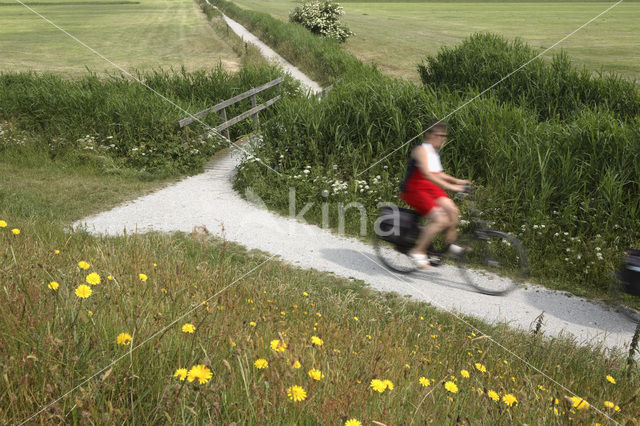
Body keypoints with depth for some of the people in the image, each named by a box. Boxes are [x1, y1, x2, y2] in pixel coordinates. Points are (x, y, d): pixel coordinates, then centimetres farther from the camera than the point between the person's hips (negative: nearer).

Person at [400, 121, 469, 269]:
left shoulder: (434, 151, 14)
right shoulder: (421, 150, -15)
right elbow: (427, 174, -28)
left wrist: (457, 181, 9)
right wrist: (450, 186, -36)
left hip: (431, 189, 8)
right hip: (415, 191, -8)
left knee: (453, 210, -15)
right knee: (441, 219, -23)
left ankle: (450, 245, 4)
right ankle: (417, 251, -10)